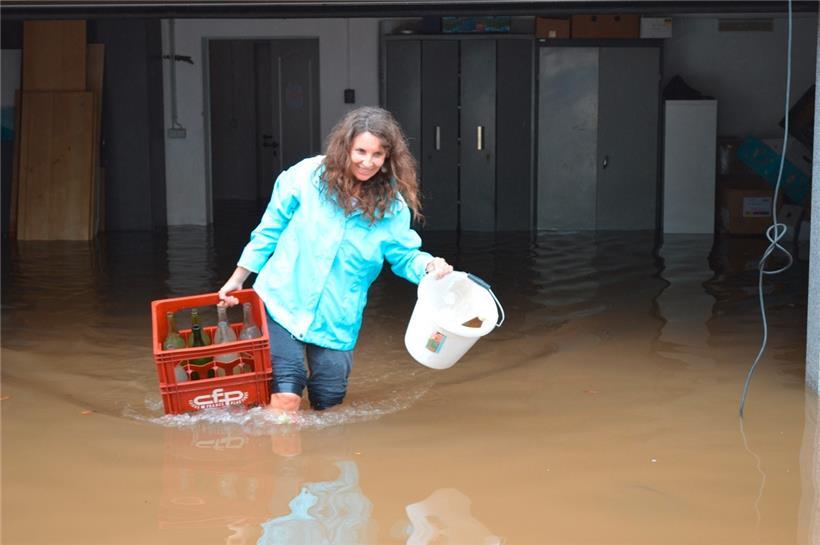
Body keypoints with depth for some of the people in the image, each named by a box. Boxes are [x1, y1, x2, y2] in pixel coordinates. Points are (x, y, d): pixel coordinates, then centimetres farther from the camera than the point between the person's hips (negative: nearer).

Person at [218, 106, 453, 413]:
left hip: (337, 320, 2)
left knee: (328, 405, 9)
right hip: (283, 303, -2)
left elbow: (405, 256, 1)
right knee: (286, 398, -14)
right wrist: (238, 279, 7)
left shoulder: (392, 205, -5)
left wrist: (429, 265, -23)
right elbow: (270, 230, 2)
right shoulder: (307, 176, -8)